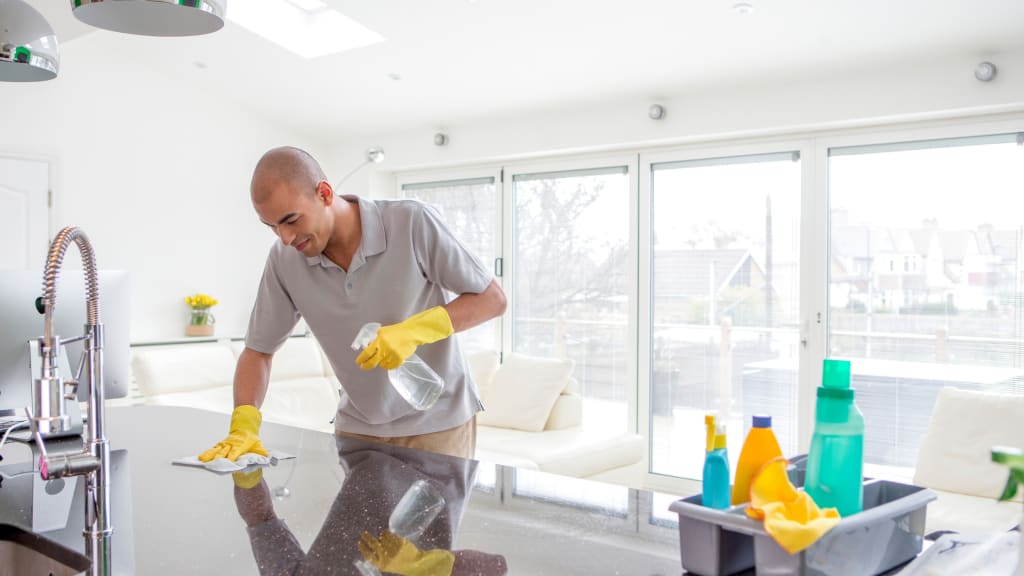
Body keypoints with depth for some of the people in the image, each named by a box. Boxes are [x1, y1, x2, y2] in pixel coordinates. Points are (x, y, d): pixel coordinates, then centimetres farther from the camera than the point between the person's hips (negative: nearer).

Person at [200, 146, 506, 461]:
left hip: (437, 422, -3)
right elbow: (258, 350, 0)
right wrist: (243, 427, -16)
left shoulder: (411, 222, -21)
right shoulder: (284, 259, -11)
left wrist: (413, 331, -27)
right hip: (358, 428, 3)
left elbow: (492, 299, -14)